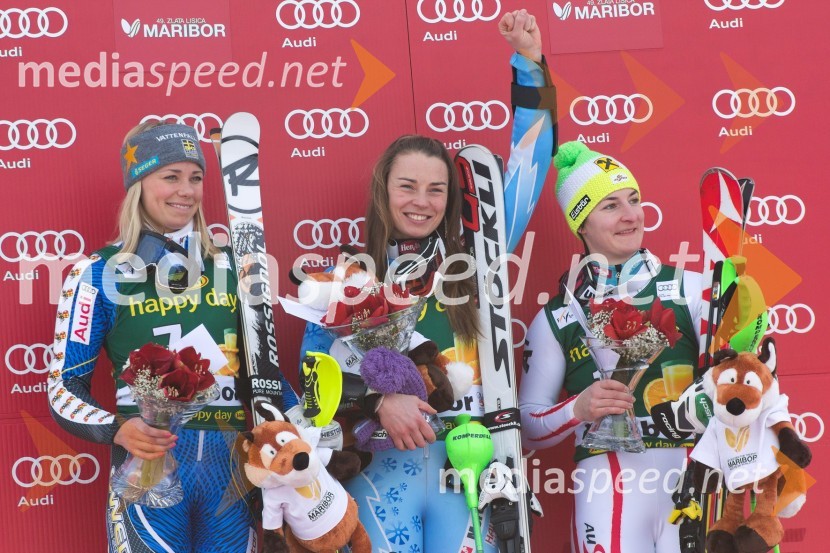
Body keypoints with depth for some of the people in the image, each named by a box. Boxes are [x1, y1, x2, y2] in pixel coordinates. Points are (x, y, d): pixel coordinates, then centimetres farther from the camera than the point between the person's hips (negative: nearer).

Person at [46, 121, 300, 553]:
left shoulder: (229, 268, 7)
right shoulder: (99, 274, -3)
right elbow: (64, 389, -2)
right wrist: (118, 430, -20)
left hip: (231, 466, 4)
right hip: (148, 470, -3)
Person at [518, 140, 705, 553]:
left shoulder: (691, 288, 7)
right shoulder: (555, 319, 7)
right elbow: (527, 426, 7)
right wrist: (577, 410, -10)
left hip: (693, 474, 1)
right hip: (610, 482, -1)